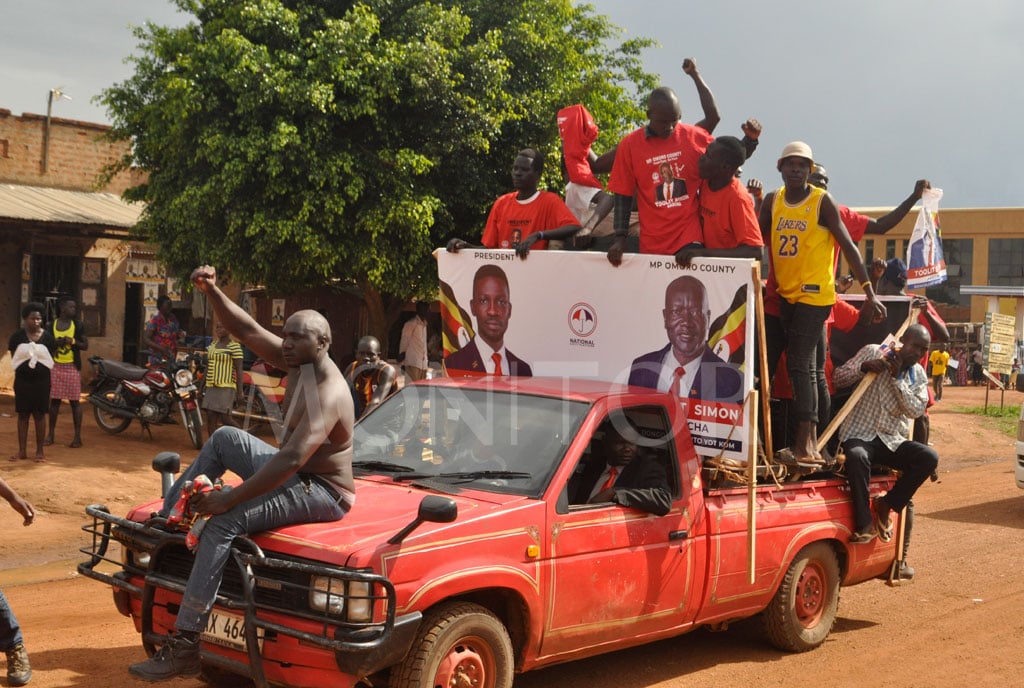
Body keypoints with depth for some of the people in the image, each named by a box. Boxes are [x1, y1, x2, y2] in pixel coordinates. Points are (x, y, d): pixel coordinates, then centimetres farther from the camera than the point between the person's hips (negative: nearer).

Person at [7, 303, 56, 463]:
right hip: (22, 381, 0)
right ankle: (22, 451, 12)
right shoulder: (17, 337, -2)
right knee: (22, 415, 5)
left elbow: (51, 359, 7)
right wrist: (22, 367, -5)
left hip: (41, 381, 0)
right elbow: (13, 359, 5)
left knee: (40, 415, 3)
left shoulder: (47, 337, -1)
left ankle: (40, 451, 10)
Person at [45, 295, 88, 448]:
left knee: (75, 401, -2)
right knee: (54, 400, 6)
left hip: (72, 367, -2)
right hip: (55, 366, 2)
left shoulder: (78, 325, 2)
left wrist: (73, 341, -16)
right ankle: (51, 434, 16)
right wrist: (57, 342, -14)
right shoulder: (51, 325, 5)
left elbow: (85, 345, 2)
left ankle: (77, 436, 2)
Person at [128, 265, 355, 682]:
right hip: (296, 474, 10)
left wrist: (229, 498, -32)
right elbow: (245, 330, 5)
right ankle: (167, 516, 16)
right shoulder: (299, 363, 2)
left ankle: (184, 647, -29)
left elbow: (290, 460, -35)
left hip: (321, 493, -10)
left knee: (224, 523, -27)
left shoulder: (327, 393, -27)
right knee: (224, 438, 15)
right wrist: (212, 292, -11)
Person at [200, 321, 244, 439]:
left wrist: (240, 391, -13)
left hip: (226, 388, -7)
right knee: (210, 418, 1)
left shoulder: (234, 346, -8)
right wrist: (202, 386, 19)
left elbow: (239, 369, -10)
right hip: (211, 387, 7)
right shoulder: (212, 345, 13)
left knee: (224, 419, -8)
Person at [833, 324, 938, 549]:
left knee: (929, 457, -23)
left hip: (892, 441, 4)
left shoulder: (919, 376, 11)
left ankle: (886, 505, -8)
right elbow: (838, 378, -1)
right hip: (860, 435, -4)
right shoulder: (873, 353, 1)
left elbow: (916, 410, -5)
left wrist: (897, 379, -14)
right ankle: (865, 524, -28)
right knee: (857, 457, -39)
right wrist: (863, 367, -19)